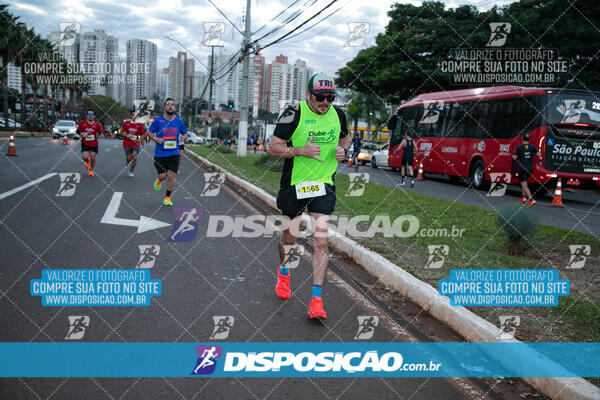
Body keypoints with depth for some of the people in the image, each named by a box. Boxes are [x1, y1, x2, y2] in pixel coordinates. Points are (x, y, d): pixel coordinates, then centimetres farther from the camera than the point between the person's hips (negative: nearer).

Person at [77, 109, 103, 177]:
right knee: (85, 157, -14)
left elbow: (100, 133, 3)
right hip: (85, 144, 0)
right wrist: (82, 134, -16)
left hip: (94, 144, 0)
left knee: (93, 158, -2)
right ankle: (87, 161, 27)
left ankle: (91, 170, 25)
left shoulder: (97, 125, -4)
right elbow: (77, 131, 1)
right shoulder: (82, 123, -3)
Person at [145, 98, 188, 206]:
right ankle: (159, 180, 38)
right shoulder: (158, 120, -3)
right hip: (160, 153, -1)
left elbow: (185, 133, 16)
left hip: (174, 153, 1)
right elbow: (149, 132, 7)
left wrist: (183, 137, -7)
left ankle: (167, 197, 11)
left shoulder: (179, 121, 3)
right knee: (162, 175, -1)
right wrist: (156, 139, -12)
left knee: (171, 176, -6)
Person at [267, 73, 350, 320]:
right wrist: (301, 150, -24)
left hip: (324, 184, 2)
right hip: (294, 184, -2)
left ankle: (316, 299, -1)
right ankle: (283, 272, 46)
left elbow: (345, 138, 22)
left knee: (320, 241, -7)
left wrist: (343, 149, -1)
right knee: (289, 237, 13)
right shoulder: (294, 114, -11)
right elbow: (273, 148, -10)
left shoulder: (337, 115, 2)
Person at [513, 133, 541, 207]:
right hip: (530, 168, 5)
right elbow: (539, 155, -5)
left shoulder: (519, 147, -8)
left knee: (524, 185, -7)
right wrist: (533, 154, 14)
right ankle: (524, 196, 17)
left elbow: (515, 157, -10)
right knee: (523, 182, 26)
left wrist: (513, 156, 12)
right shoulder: (532, 147, 2)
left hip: (521, 168, -5)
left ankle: (531, 199, -22)